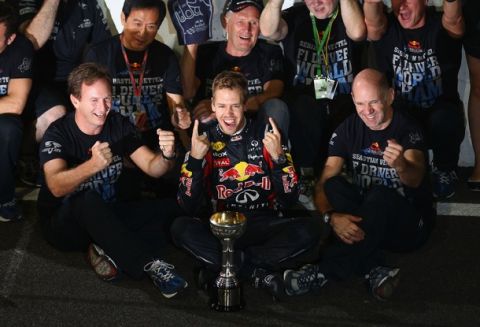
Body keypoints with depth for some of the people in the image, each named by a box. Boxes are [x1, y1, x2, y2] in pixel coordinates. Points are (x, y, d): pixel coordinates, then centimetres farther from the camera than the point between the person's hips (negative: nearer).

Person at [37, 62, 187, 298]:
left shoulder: (119, 125, -2)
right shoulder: (58, 134, -17)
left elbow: (153, 168, -7)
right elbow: (56, 187, -34)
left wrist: (166, 156, -31)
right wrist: (93, 165, -52)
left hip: (107, 217, 5)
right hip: (64, 224, -5)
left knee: (171, 205, -14)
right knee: (88, 200, -39)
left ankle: (110, 251, -20)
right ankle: (149, 264, -36)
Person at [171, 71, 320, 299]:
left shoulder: (266, 134, 2)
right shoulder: (204, 141, 2)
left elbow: (289, 199, -2)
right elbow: (189, 207, -6)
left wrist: (278, 157, -17)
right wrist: (195, 158, -18)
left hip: (263, 225, 0)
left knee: (308, 230, -28)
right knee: (180, 228, -29)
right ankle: (255, 270, -23)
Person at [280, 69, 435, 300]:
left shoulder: (408, 129, -12)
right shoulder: (348, 129, -2)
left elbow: (416, 180, -32)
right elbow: (323, 184, -11)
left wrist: (401, 166, -57)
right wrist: (331, 216, -32)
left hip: (410, 226, -4)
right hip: (359, 221, 4)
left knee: (379, 196, -34)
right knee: (334, 185, -22)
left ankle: (324, 272, -29)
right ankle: (374, 270, -31)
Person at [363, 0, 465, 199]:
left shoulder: (440, 25, -5)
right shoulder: (387, 27, -2)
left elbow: (453, 21, -30)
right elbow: (373, 23, -27)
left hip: (439, 110, -1)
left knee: (444, 121, -35)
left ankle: (445, 170, -2)